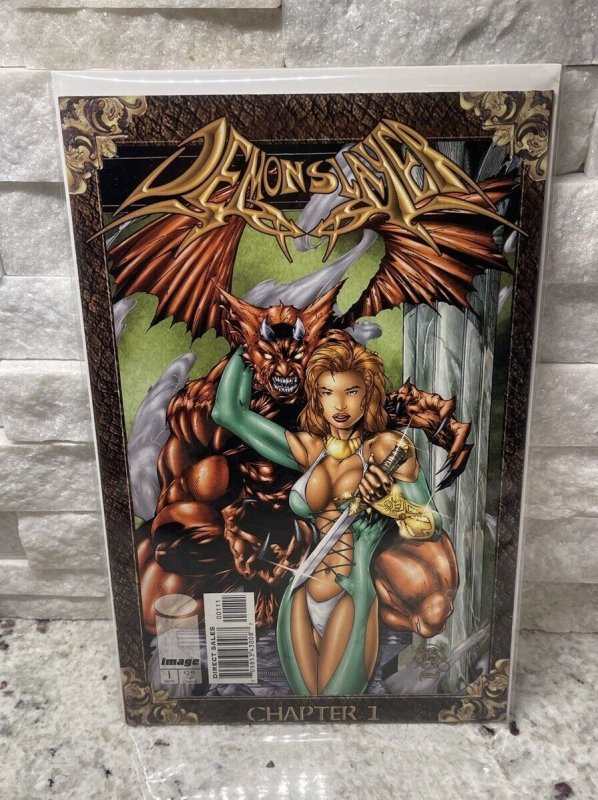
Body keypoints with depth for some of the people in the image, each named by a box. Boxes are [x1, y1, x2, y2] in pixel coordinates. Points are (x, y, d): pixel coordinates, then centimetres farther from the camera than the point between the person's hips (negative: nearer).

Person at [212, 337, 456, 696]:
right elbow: (228, 411, 2)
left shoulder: (389, 447, -5)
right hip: (301, 600, 4)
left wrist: (388, 498, -21)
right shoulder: (307, 447, 3)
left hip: (351, 600, -3)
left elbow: (433, 527, -2)